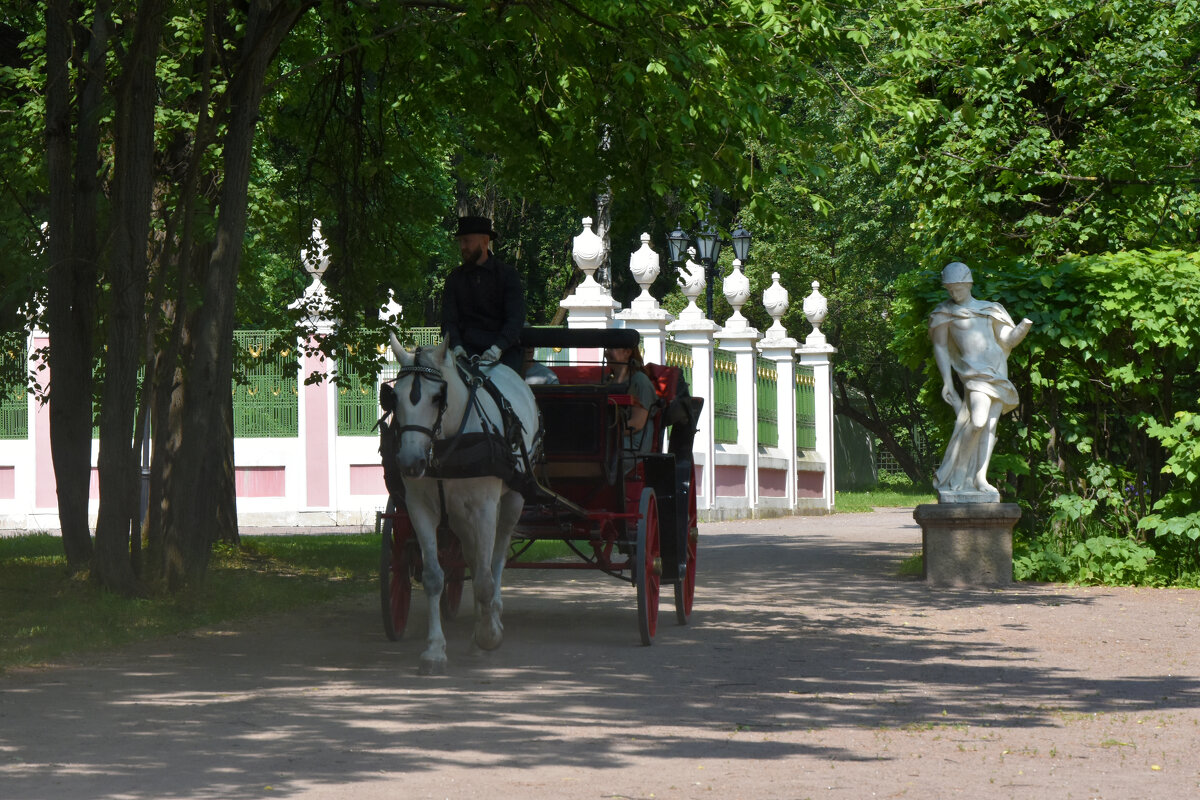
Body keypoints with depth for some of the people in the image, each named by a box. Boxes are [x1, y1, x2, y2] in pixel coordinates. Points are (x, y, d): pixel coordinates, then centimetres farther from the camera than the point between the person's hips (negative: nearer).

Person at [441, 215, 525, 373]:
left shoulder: (508, 275, 5)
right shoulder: (454, 279, 13)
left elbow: (515, 319, -5)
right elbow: (448, 320, 5)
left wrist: (497, 348, -22)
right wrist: (456, 346, -16)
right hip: (467, 347, 1)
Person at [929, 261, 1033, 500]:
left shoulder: (989, 310, 18)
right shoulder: (945, 312, 8)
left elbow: (1009, 339, 16)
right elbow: (940, 347, 6)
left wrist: (1024, 327, -5)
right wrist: (947, 381, -2)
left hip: (998, 372, 5)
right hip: (974, 371, -5)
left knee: (991, 425, -2)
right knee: (977, 422, -21)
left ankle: (980, 477, -1)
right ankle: (955, 470, -6)